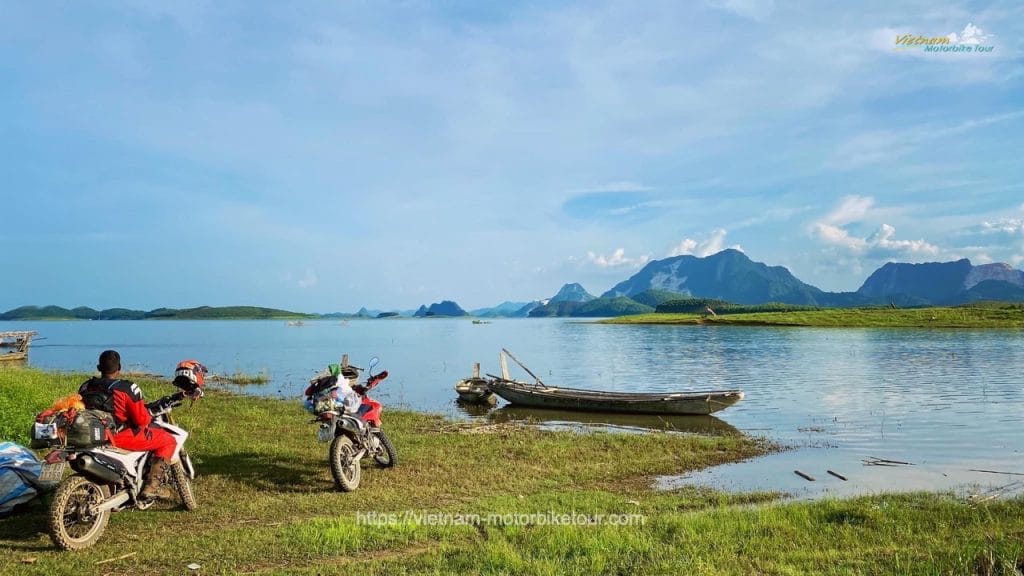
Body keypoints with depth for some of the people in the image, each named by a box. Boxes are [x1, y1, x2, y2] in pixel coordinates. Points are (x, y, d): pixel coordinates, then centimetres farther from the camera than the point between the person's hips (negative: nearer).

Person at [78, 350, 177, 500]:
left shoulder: (85, 387, 0)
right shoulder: (127, 388, -17)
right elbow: (141, 419, -17)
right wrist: (150, 415, 5)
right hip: (121, 437, -7)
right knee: (168, 440, 3)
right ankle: (152, 485, -8)